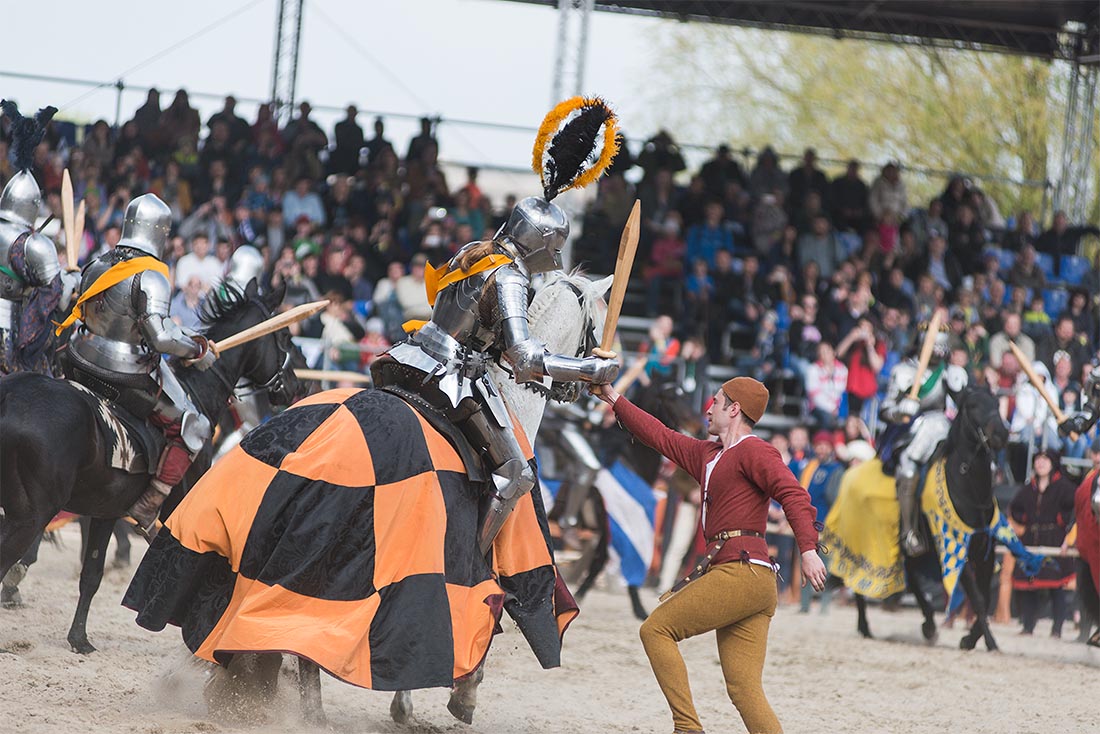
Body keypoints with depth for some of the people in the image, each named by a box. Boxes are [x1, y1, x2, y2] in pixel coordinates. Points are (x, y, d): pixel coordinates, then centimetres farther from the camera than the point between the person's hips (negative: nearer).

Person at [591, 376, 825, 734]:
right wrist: (613, 399, 35)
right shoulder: (708, 455, 25)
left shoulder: (753, 450, -2)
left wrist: (808, 550, -28)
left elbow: (793, 493, -15)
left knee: (656, 629, -3)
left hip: (741, 570, -8)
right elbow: (660, 436, 33)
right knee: (744, 690, -1)